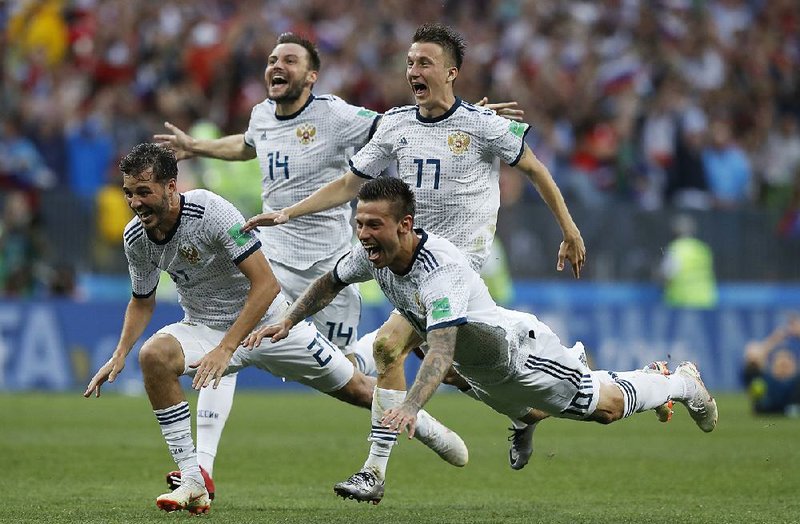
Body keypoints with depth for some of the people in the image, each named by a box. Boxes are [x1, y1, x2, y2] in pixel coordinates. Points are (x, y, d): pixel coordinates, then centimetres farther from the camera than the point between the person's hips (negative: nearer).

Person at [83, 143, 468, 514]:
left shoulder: (211, 211, -28)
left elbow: (266, 284, -28)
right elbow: (143, 301, 10)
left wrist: (225, 349, -34)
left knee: (354, 388, 5)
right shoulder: (136, 237, -10)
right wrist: (120, 354, -5)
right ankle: (193, 482, -25)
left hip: (268, 320, -3)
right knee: (154, 355, -28)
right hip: (205, 326, 4)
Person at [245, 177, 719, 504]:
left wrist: (411, 406, -67)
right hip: (481, 371, 7)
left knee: (608, 406, 6)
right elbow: (331, 283, 5)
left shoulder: (441, 271, -42)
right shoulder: (372, 253, -18)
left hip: (521, 349, -7)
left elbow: (442, 352, -53)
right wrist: (287, 322, -6)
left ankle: (684, 383, 32)